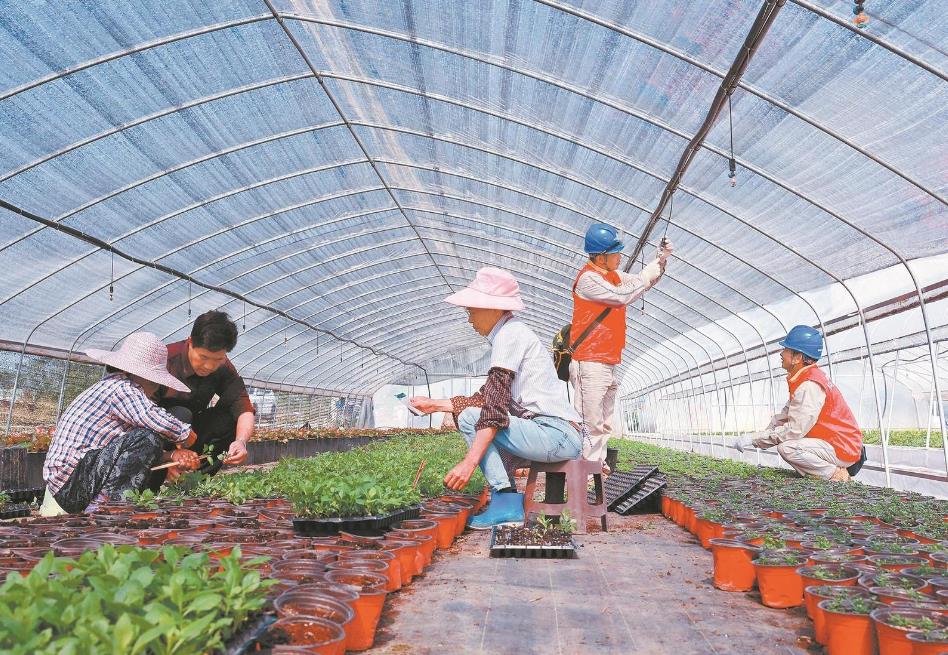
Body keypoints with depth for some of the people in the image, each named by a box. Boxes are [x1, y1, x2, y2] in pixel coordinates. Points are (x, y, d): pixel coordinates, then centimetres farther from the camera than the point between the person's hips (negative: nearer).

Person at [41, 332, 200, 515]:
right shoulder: (122, 388, -15)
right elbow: (166, 426, -29)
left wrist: (172, 456, -4)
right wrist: (187, 435, -7)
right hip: (72, 487, -10)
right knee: (148, 439, -23)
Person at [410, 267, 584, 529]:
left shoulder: (509, 333, -10)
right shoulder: (512, 333, 19)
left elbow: (496, 404, -20)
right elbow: (485, 398, 22)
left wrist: (469, 462, -23)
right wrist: (434, 404, 21)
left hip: (557, 436, -10)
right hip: (561, 437, 10)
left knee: (470, 418, -11)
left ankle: (506, 501, -12)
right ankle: (511, 503, 13)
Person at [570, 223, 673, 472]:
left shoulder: (613, 275, 16)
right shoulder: (588, 278, -13)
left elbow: (641, 282, 27)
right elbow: (623, 295, -18)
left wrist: (661, 258, 13)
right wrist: (651, 272, -7)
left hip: (609, 363, 10)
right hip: (590, 363, -10)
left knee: (604, 424, 15)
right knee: (590, 422, -10)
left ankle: (598, 466, 23)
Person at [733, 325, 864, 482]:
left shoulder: (809, 386, -23)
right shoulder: (802, 380, 10)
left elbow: (795, 430, -27)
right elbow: (783, 417, 9)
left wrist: (754, 439, -22)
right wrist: (755, 437, -2)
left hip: (843, 448, -10)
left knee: (786, 448, -26)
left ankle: (836, 474, -8)